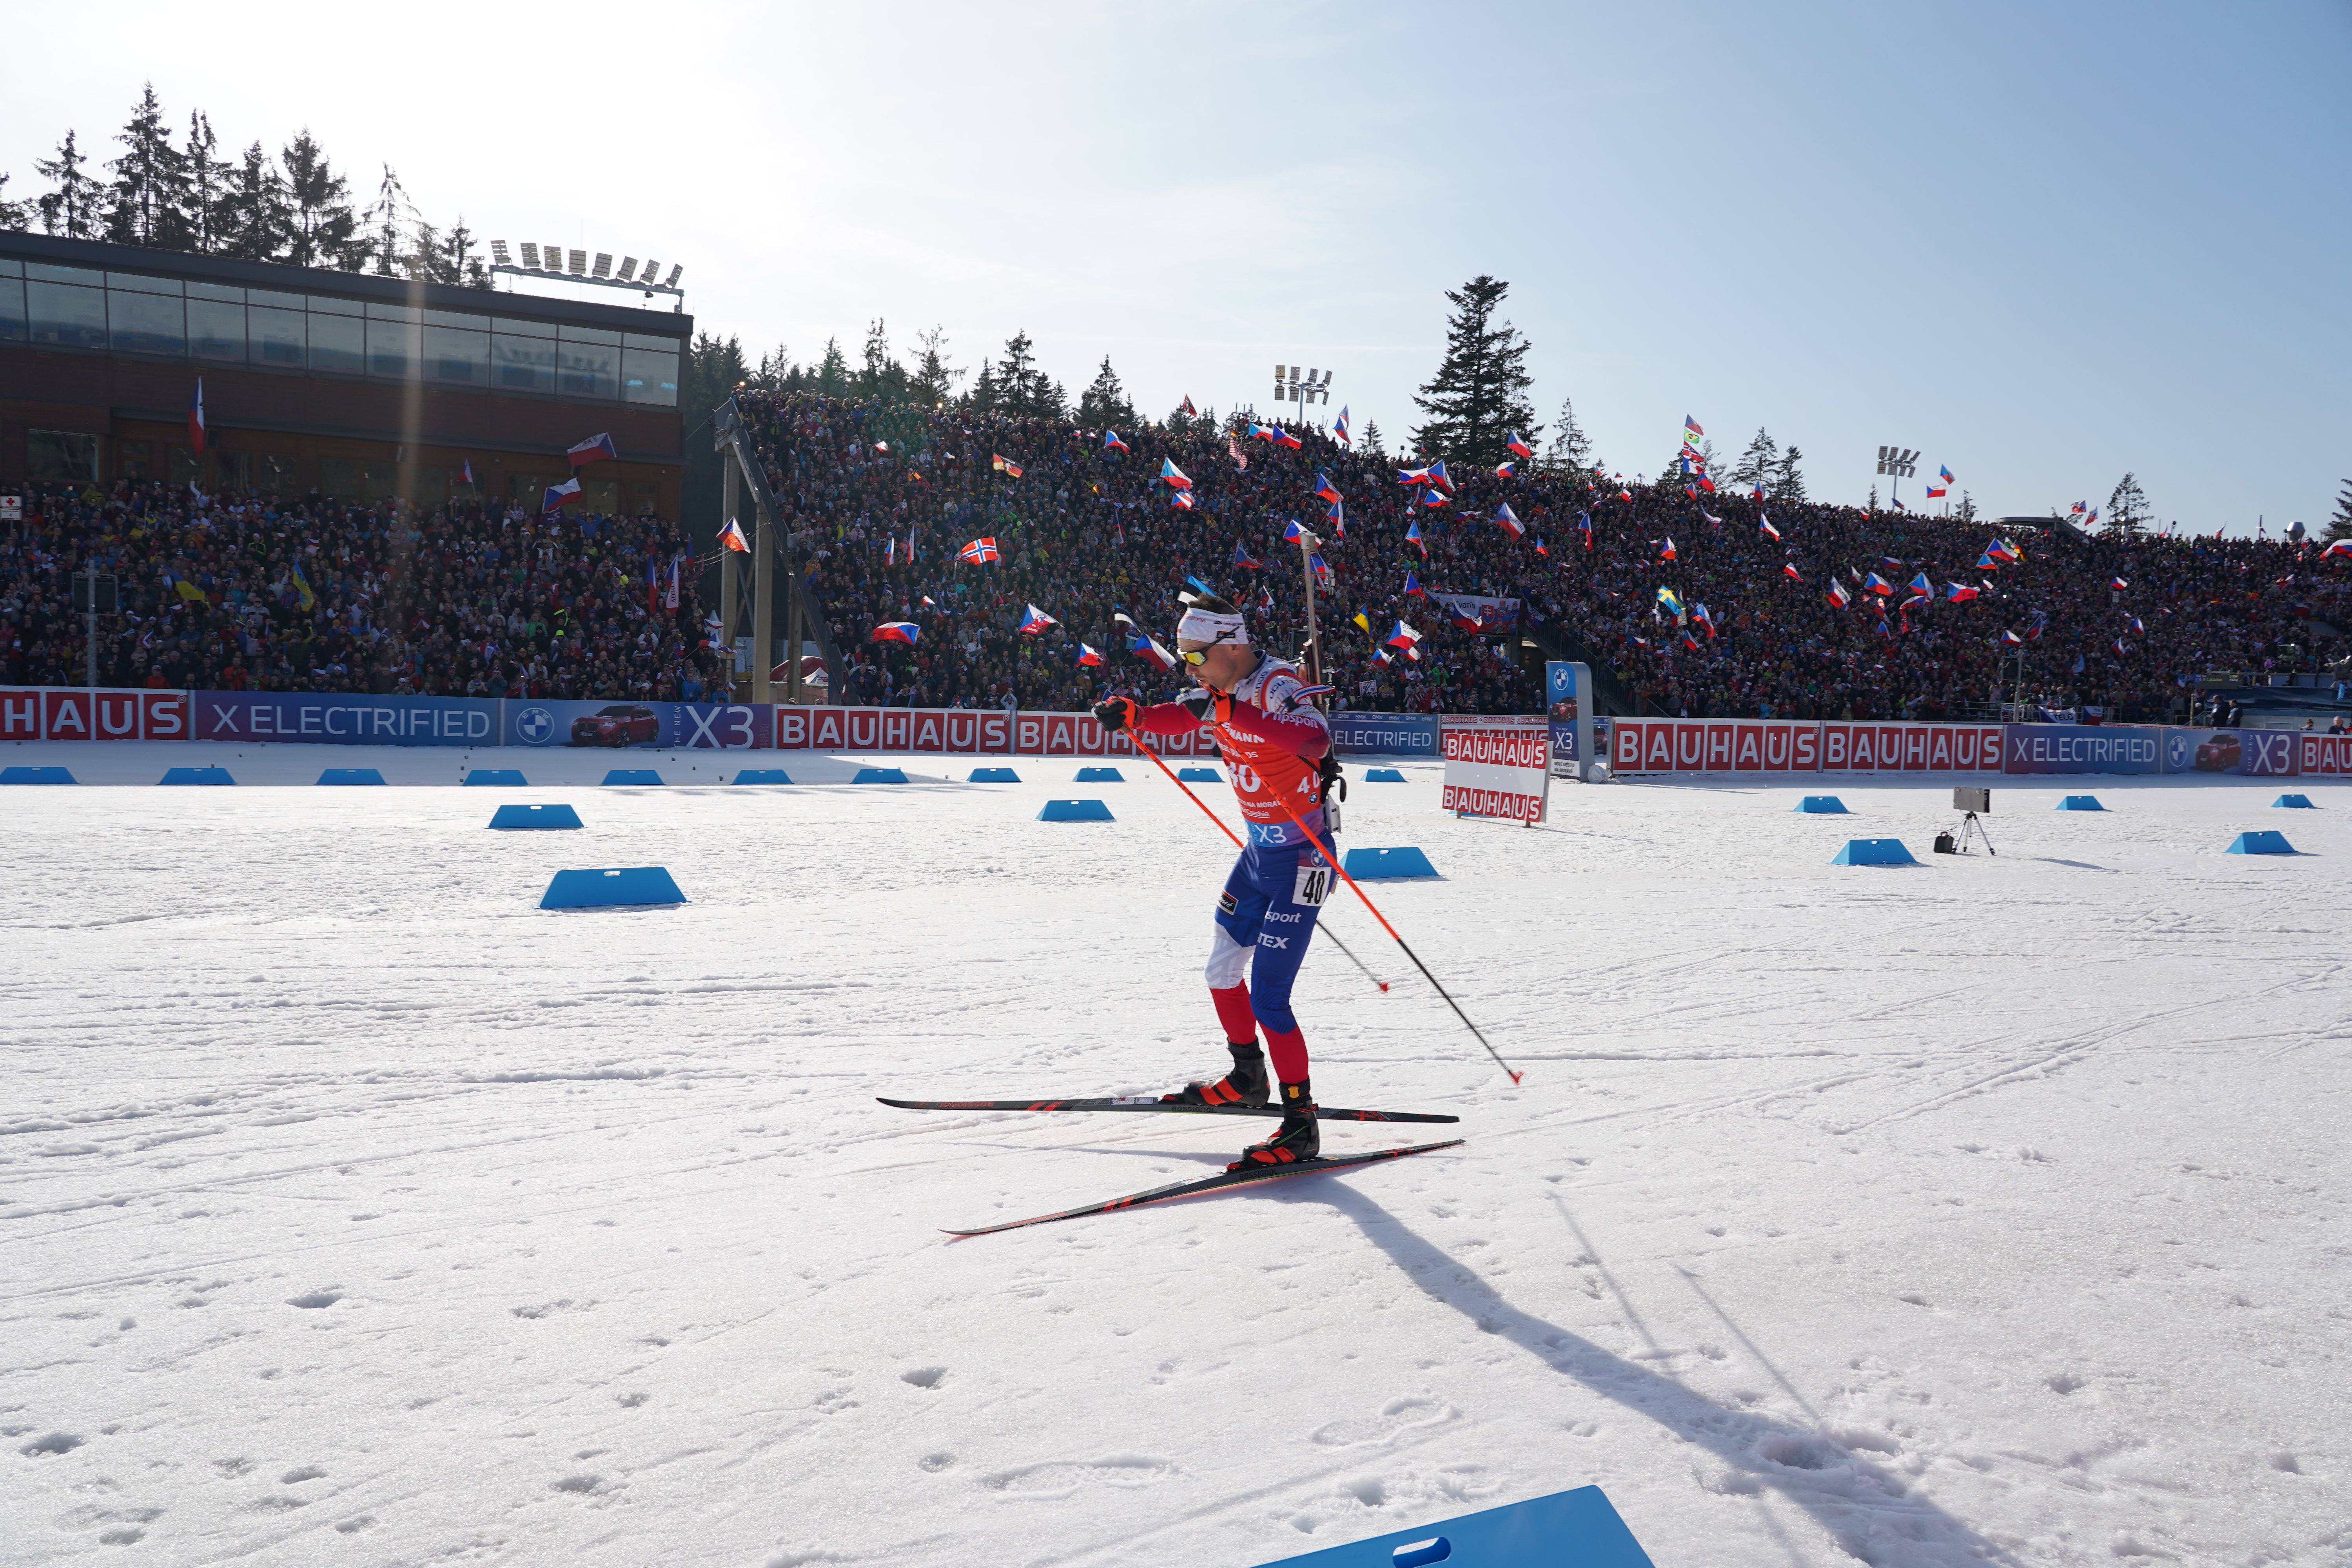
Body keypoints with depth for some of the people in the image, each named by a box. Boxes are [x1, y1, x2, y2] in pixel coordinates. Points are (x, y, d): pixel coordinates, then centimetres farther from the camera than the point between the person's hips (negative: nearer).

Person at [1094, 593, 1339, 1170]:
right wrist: (1131, 714, -4)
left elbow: (1314, 738, -42)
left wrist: (1232, 712, -47)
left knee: (1268, 999, -11)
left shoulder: (1278, 686, -23)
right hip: (1259, 853, 9)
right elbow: (1180, 716, 17)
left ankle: (1301, 1126, -1)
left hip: (1301, 860, -9)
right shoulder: (1225, 689, 2)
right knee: (1222, 972, 18)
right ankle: (1248, 1079, 38)